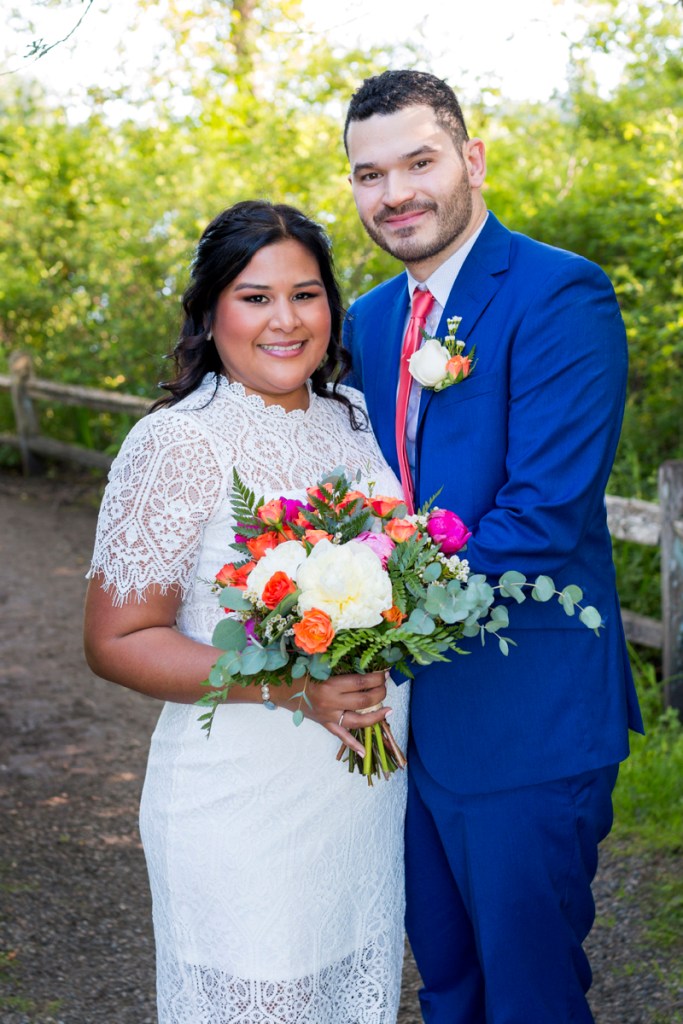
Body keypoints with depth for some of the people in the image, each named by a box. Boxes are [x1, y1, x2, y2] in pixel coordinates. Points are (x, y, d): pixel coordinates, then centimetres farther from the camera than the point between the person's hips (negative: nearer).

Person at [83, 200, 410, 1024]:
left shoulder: (352, 417, 4)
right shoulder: (179, 445, -17)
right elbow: (114, 641, -16)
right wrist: (285, 684, -26)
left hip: (371, 797, 6)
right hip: (244, 811, -6)